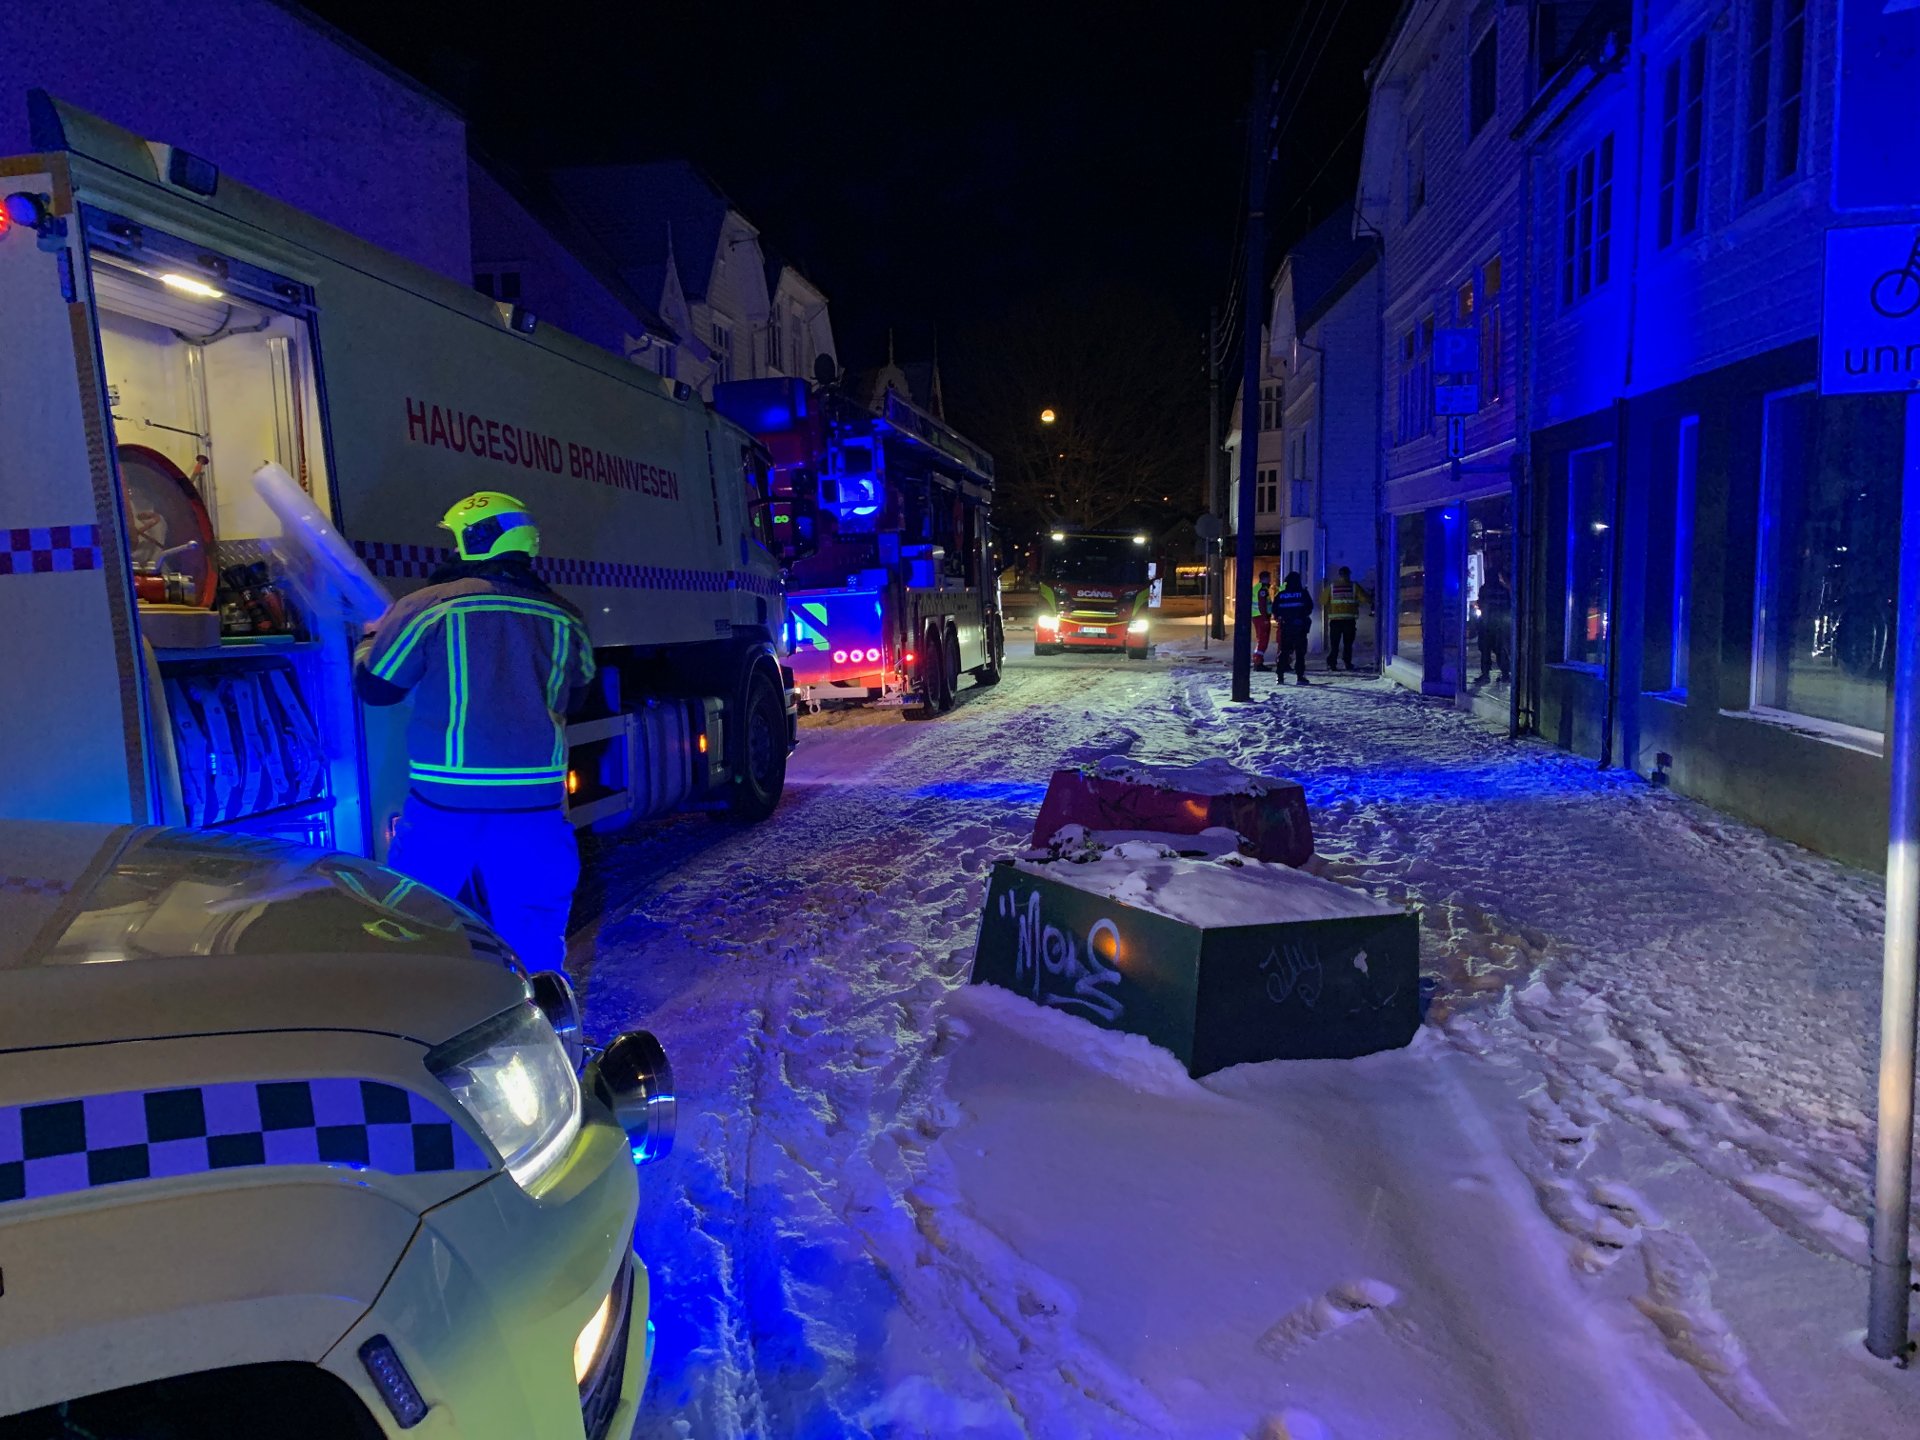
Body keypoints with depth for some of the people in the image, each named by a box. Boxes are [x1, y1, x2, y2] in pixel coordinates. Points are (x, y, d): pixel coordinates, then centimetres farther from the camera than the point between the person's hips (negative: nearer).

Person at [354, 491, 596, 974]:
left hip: (444, 802, -2)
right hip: (536, 803, 2)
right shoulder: (564, 619, 2)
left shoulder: (427, 607, -5)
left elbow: (374, 686, 6)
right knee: (534, 942, 13)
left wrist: (371, 640, 26)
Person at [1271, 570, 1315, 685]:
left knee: (1284, 651, 8)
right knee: (1300, 651, 3)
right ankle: (1300, 676, -2)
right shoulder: (1303, 593, -4)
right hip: (1300, 626, -2)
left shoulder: (1281, 595, 1)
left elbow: (1275, 610, 2)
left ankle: (1279, 676, 3)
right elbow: (1310, 607, -1)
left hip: (1285, 626, 2)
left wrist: (1279, 617, 21)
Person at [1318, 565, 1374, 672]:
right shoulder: (1354, 586, -1)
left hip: (1335, 619, 1)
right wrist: (1372, 603, 19)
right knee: (1348, 643, 8)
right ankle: (1348, 664, 6)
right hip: (1349, 620, -1)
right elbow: (1365, 598, 0)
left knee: (1334, 643, 6)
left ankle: (1332, 663, -2)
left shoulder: (1331, 586, 3)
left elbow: (1323, 601, 6)